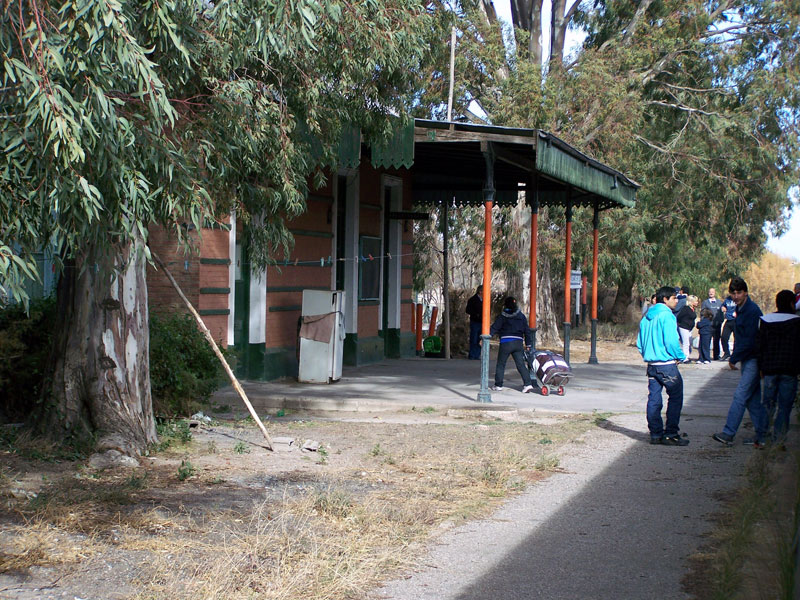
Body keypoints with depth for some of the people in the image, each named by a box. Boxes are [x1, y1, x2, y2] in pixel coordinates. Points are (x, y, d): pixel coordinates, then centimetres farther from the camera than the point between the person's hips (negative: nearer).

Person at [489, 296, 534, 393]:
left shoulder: (502, 316, -1)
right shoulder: (521, 316, 12)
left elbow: (494, 328, -8)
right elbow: (527, 331, 14)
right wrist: (528, 344, 19)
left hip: (506, 343, -3)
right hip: (518, 343, 3)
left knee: (500, 364, 10)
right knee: (521, 364, 2)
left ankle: (498, 385, 12)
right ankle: (528, 384, -10)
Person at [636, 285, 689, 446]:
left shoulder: (646, 318, 13)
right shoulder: (666, 315, -12)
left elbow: (640, 343, 15)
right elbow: (671, 341, -17)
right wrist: (680, 356, -4)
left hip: (651, 365, 8)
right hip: (667, 364, -8)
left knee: (653, 399, 8)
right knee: (675, 397, 0)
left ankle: (656, 434, 10)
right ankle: (671, 434, -3)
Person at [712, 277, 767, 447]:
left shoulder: (752, 311, -17)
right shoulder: (740, 309, 13)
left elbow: (750, 341, -20)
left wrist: (734, 358, -13)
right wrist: (734, 356, 10)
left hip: (753, 360, -10)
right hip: (747, 360, 10)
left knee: (740, 395, -10)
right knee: (753, 399, 10)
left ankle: (728, 434, -11)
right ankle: (761, 436, 14)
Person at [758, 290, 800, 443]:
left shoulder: (765, 321, 3)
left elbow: (760, 346, 4)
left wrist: (761, 367, 10)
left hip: (769, 369, 3)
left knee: (768, 402, 13)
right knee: (785, 405, 5)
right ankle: (779, 435, 6)